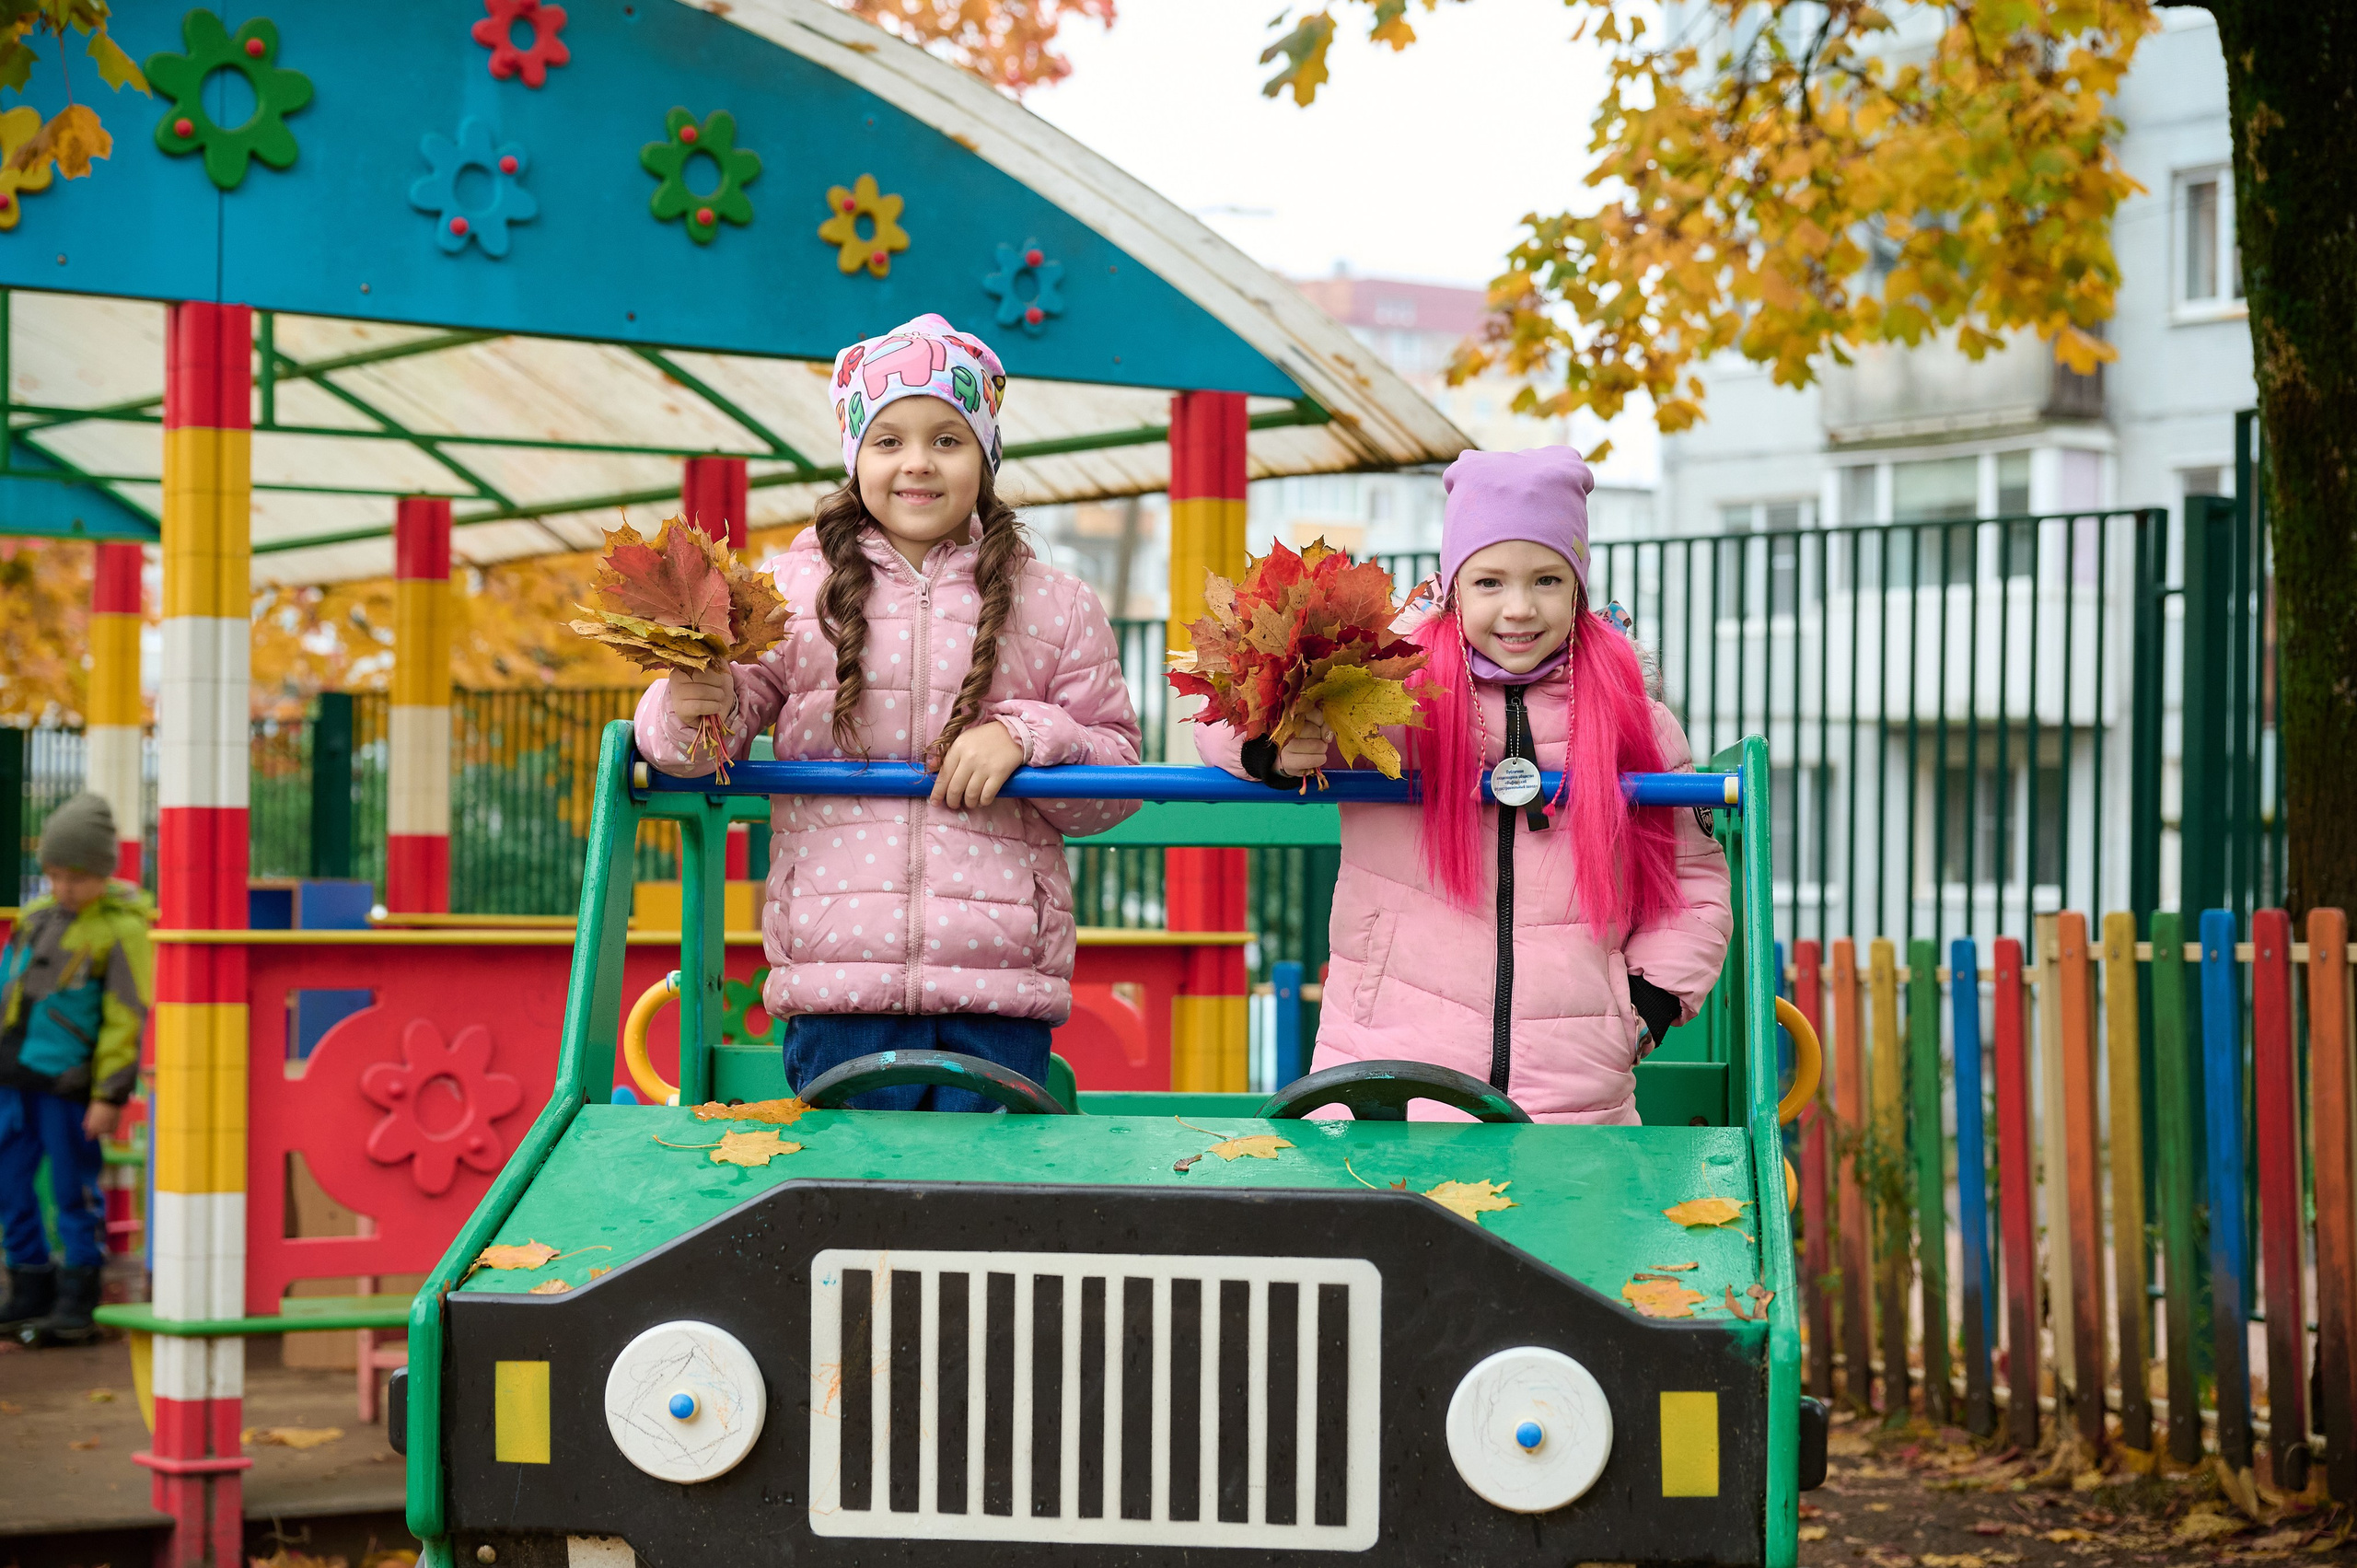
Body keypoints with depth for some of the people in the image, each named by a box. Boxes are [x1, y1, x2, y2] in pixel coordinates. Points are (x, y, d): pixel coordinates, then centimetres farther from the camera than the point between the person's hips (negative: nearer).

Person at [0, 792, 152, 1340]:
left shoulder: (121, 929, -9)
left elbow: (126, 1020, -11)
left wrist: (110, 1095, -13)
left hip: (67, 1082, -6)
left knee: (74, 1193, 1)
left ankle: (77, 1304, 11)